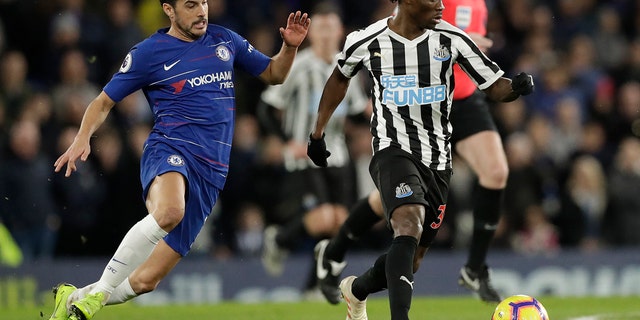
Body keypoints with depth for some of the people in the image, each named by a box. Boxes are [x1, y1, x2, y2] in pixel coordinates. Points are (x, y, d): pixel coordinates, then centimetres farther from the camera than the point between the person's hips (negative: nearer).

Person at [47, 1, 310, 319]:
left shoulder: (225, 40, 16)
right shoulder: (148, 52, 4)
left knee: (144, 281, -2)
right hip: (169, 150, -4)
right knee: (169, 211, -41)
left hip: (211, 171, 4)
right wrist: (82, 138, -9)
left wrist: (290, 46, 6)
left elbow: (273, 74, 27)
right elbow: (103, 102, 9)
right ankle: (96, 293, -29)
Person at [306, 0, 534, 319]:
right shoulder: (366, 42, -5)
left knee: (411, 257, 12)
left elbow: (495, 87, -1)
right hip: (393, 148, -4)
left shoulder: (451, 39, -4)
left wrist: (517, 86, -25)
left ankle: (355, 290, 43)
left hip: (437, 160, 4)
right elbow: (339, 79, 16)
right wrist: (317, 133, 22)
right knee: (409, 225, -31)